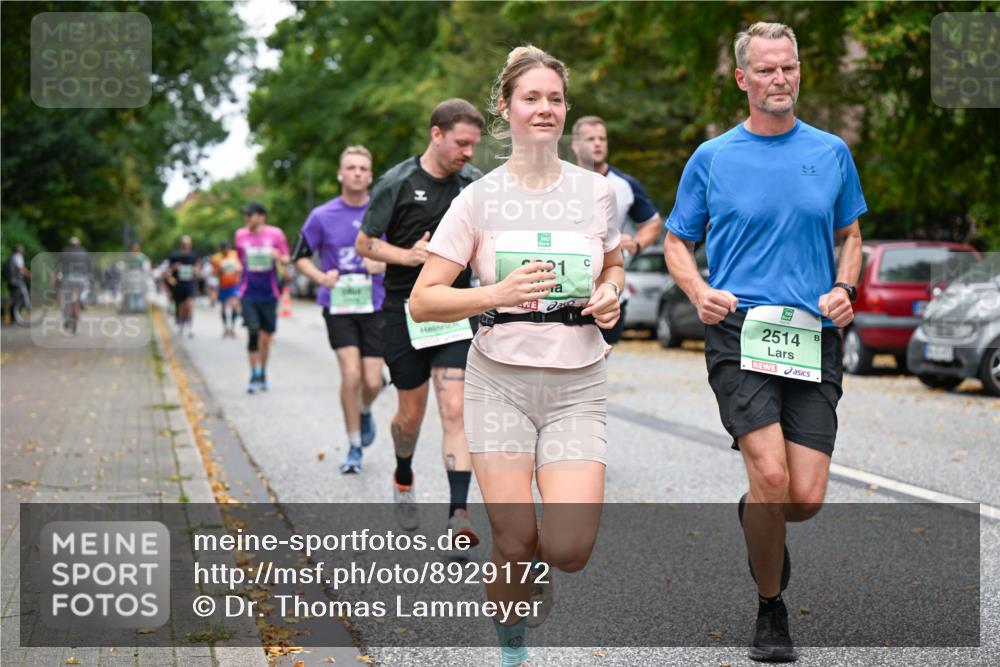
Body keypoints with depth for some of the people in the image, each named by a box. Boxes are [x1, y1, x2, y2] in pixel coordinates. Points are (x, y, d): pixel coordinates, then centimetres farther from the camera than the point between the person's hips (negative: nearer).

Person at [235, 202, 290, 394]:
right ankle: (254, 375, -8)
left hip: (269, 293, 0)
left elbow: (286, 258, 3)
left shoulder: (275, 234, -1)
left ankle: (262, 374, 26)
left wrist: (279, 257, -21)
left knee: (266, 336, 7)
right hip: (248, 293, 0)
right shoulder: (240, 235, 5)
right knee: (252, 332, -14)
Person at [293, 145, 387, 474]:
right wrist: (321, 277, -10)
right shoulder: (322, 216, -1)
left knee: (372, 382, -2)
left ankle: (365, 412, 35)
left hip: (375, 306, 1)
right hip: (338, 305, -1)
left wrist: (384, 264, -12)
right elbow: (300, 256, 8)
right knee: (351, 375, -15)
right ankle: (354, 448, 0)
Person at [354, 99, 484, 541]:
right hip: (405, 311, -1)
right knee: (411, 414, 9)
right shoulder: (397, 183, -6)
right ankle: (403, 478, 40)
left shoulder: (474, 184, 4)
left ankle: (459, 513, -15)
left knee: (454, 410, -11)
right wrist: (409, 255, -16)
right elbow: (364, 243, -1)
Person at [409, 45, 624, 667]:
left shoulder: (596, 190, 4)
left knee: (568, 549, -11)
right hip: (501, 380, -1)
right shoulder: (479, 198, -2)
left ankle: (536, 575, 26)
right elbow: (423, 301, -3)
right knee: (515, 544, -5)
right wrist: (498, 295, -19)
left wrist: (610, 297, -1)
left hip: (578, 385, 1)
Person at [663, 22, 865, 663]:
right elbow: (677, 241, 14)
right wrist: (700, 291, -6)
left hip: (815, 338, 2)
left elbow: (850, 235, 22)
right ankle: (771, 609, 4)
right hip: (739, 330, -2)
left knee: (807, 498, -5)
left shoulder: (832, 152, 11)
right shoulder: (712, 158, 6)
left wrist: (844, 287, 2)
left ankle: (755, 518, 34)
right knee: (771, 475, -19)